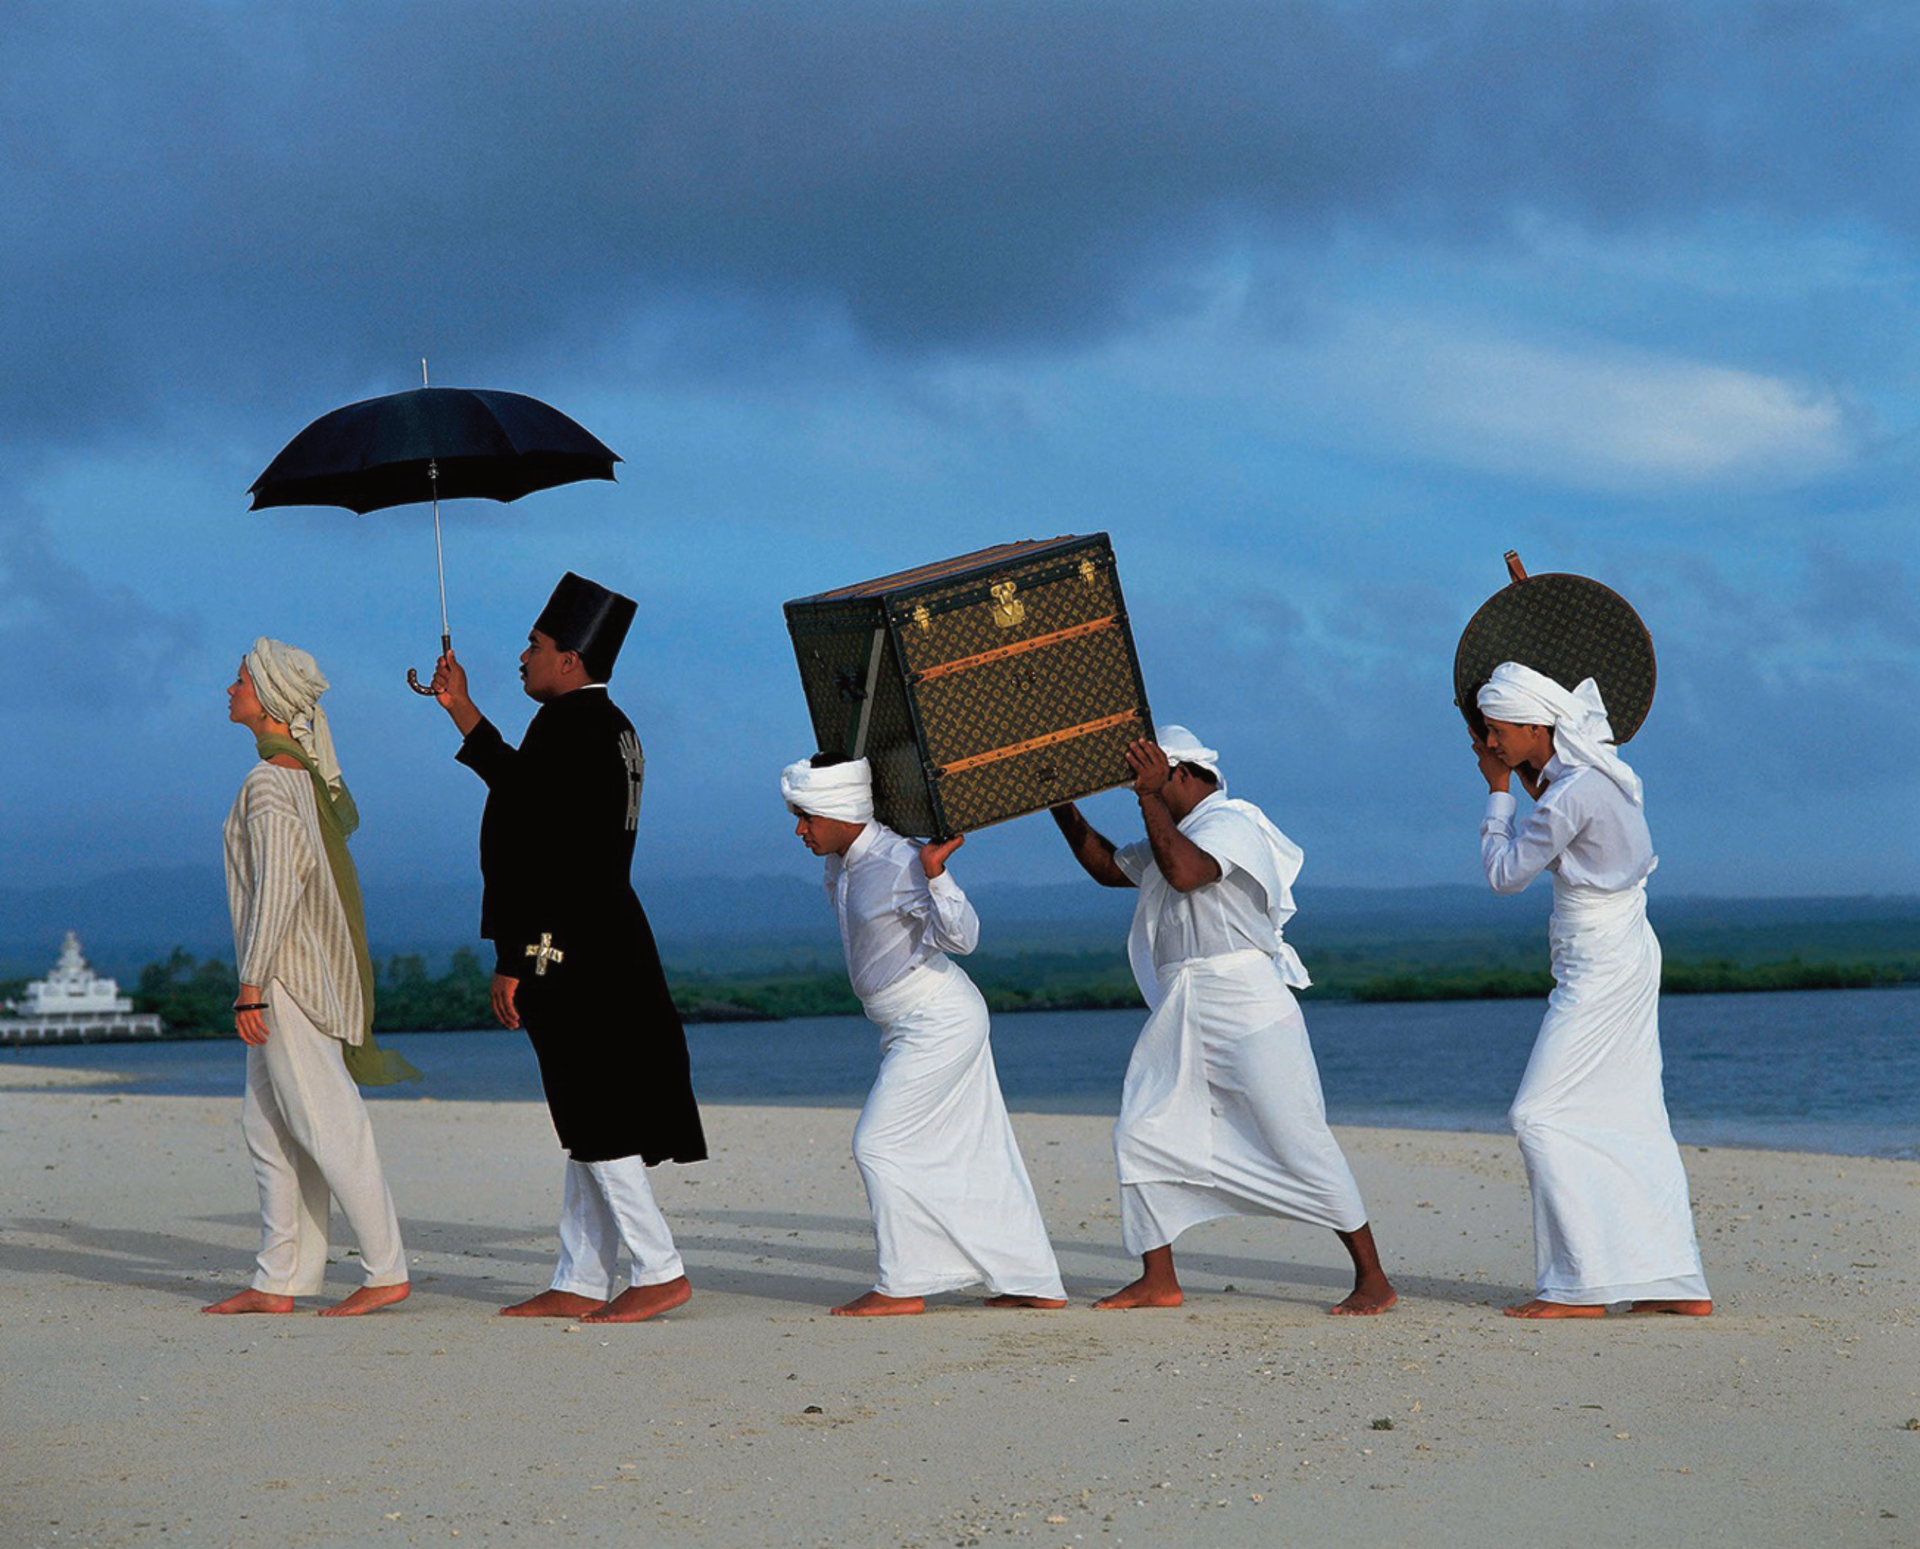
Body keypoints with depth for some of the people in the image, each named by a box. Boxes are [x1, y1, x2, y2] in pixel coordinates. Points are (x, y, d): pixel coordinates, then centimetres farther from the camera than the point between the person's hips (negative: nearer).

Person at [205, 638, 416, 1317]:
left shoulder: (267, 784, -15)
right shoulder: (306, 774, 13)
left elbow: (277, 885, -20)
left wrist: (251, 983, -19)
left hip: (286, 973, -10)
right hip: (304, 973, 10)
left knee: (325, 1125, -6)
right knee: (268, 1129, 10)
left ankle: (387, 1271, -2)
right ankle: (278, 1281, 11)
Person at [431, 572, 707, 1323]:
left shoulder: (568, 724, -15)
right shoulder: (607, 725, 14)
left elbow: (539, 852, -19)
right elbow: (531, 788, 29)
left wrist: (513, 961, -18)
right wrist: (463, 714, 34)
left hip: (570, 950, -10)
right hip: (608, 946, 10)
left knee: (597, 1122, -5)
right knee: (591, 1123, 11)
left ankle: (659, 1271, -3)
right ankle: (580, 1283, 16)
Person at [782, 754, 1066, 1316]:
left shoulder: (900, 862, -20)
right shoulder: (843, 863, 7)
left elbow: (961, 936, -27)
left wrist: (935, 875, -40)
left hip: (939, 1022, -10)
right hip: (918, 1026, 10)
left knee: (880, 1144, -7)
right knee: (976, 1150, 11)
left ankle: (902, 1285, 0)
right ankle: (1036, 1283, 15)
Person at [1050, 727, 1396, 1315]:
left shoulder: (1230, 822, -8)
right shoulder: (1172, 838, 21)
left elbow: (1185, 873, -26)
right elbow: (1108, 868, 33)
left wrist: (1151, 797, -20)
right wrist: (1064, 810, 23)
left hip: (1246, 1008, -9)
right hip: (1181, 1016, 9)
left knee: (1299, 1142, -9)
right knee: (1140, 1134, 1)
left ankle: (1372, 1278, -3)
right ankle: (1159, 1282, 8)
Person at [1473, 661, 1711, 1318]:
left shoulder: (1573, 793, -20)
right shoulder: (1599, 772, 9)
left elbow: (1505, 873, -11)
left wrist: (1500, 789, -1)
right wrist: (1529, 784, 15)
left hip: (1600, 969, -10)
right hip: (1624, 957, 10)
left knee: (1542, 1116, -7)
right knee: (1630, 1119, 10)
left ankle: (1580, 1286, -7)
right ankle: (1679, 1283, 11)